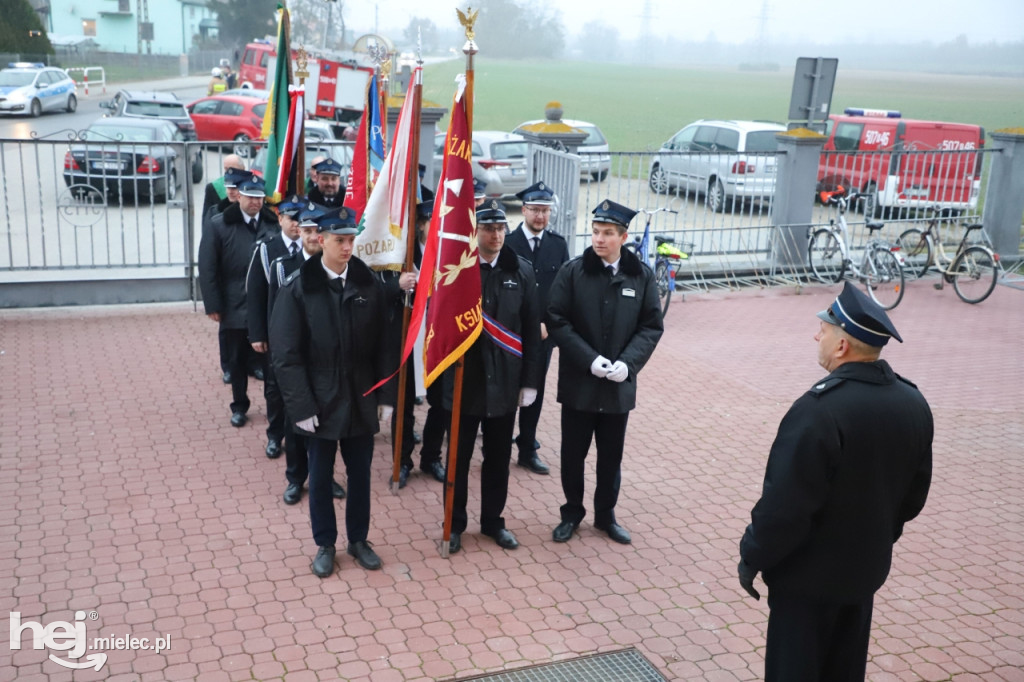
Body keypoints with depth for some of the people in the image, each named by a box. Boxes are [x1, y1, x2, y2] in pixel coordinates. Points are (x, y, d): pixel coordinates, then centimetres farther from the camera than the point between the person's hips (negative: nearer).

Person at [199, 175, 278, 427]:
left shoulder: (274, 224, 0)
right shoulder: (219, 225, -2)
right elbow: (207, 269, -2)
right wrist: (213, 305, -6)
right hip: (235, 308, 0)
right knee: (238, 359, 12)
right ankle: (239, 406, 27)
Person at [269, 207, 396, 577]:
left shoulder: (368, 282, -3)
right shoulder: (298, 287, -10)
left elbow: (384, 345, 1)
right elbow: (286, 354, -10)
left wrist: (386, 396, -2)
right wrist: (301, 407, -14)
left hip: (362, 402, 2)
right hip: (321, 403, -2)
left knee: (360, 474, 15)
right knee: (320, 477, 13)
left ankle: (359, 539, 33)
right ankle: (325, 545, 30)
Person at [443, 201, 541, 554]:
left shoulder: (521, 271, -1)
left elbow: (532, 330, 1)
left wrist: (530, 380, -1)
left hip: (504, 380, 2)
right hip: (463, 379, -2)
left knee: (498, 457, 15)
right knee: (459, 456, 12)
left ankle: (492, 521, 32)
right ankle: (455, 523, 28)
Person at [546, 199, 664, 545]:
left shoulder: (641, 275, -2)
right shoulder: (573, 271, -7)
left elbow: (652, 326, 0)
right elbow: (557, 322, -8)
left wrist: (628, 363, -15)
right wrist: (590, 359, -17)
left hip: (619, 383, 1)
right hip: (578, 381, -1)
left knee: (611, 454, 14)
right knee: (573, 452, 10)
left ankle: (606, 514, 32)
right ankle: (572, 513, 29)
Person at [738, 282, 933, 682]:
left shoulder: (819, 409, -29)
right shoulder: (914, 404, -4)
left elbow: (784, 504, -25)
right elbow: (914, 494, 8)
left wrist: (752, 558, -10)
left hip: (808, 572, -7)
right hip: (867, 565, 7)